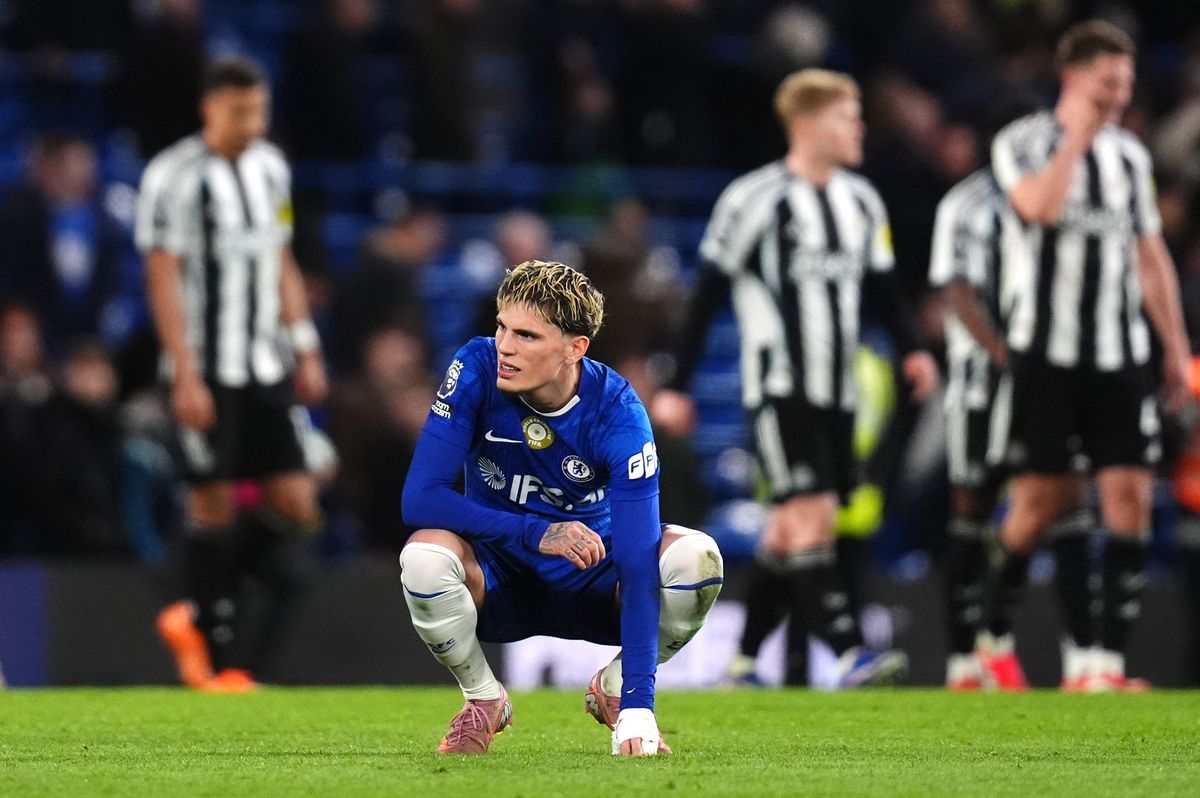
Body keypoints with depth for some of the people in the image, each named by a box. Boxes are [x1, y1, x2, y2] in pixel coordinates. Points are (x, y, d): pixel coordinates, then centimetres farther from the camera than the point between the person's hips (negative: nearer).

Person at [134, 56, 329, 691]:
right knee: (213, 504, -2)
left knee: (296, 508, -2)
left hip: (268, 367, 6)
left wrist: (305, 351, 14)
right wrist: (186, 377, -15)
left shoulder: (270, 167, 11)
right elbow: (163, 281, -11)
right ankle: (218, 662, 9)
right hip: (207, 372, -6)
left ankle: (196, 619, 16)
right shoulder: (174, 176, -9)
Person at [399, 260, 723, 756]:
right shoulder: (478, 370, -21)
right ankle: (483, 698, -3)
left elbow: (636, 561, -30)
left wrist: (637, 705, -39)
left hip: (591, 587, 0)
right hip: (497, 582, 0)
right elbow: (420, 497, -24)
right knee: (424, 555, -33)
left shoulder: (616, 413, -24)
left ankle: (615, 691, 2)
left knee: (695, 557, -28)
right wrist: (536, 533, -35)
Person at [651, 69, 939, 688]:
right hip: (778, 389, -7)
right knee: (810, 516, -17)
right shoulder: (753, 200, -9)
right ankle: (850, 654, -26)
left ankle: (743, 662, 19)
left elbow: (880, 286, 18)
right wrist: (677, 386, -6)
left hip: (836, 392, 7)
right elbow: (707, 297, -6)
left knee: (789, 531, 9)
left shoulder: (861, 202, 11)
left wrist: (910, 349, 0)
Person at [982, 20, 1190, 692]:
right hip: (1045, 352, -4)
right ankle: (995, 638, 20)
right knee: (1041, 500, -2)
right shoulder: (1024, 143, -2)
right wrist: (1077, 136, -13)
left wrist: (1177, 347, 14)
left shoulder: (1131, 155, 13)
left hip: (1120, 356, 4)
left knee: (1130, 494, -8)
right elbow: (1041, 206, -23)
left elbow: (1152, 257, 18)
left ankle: (1109, 662, -9)